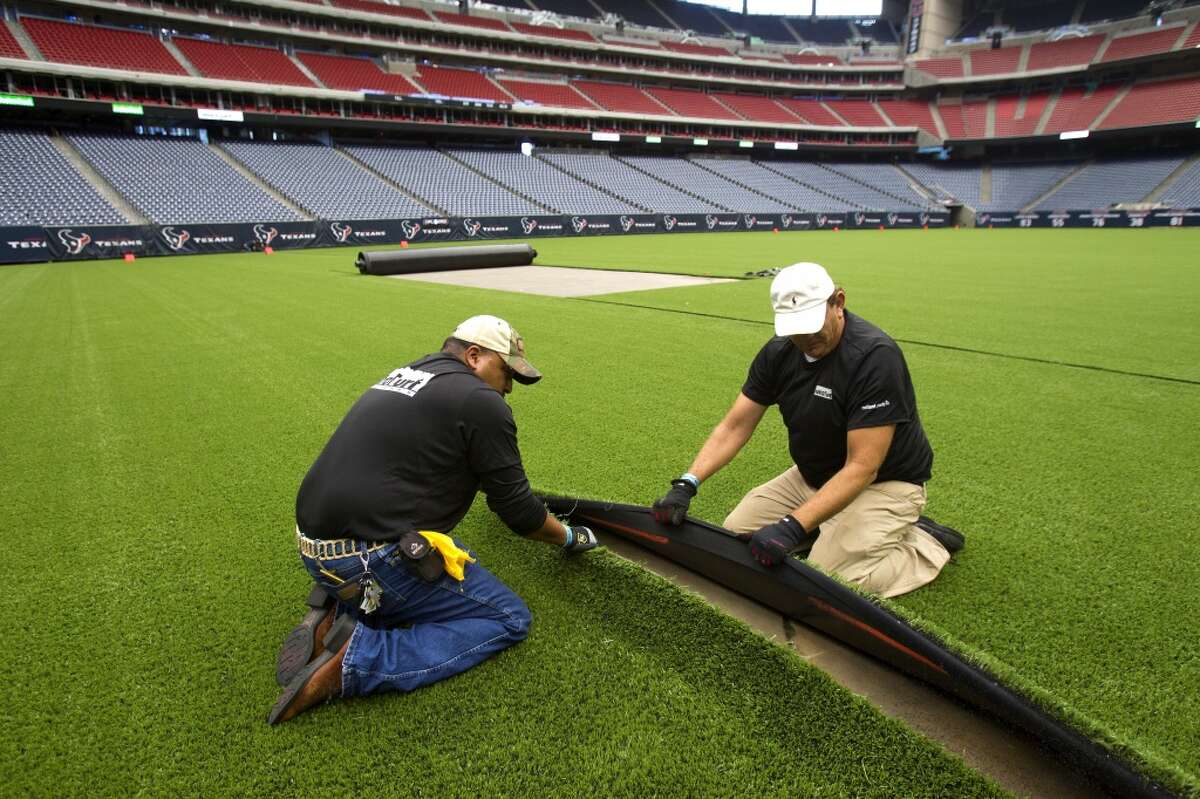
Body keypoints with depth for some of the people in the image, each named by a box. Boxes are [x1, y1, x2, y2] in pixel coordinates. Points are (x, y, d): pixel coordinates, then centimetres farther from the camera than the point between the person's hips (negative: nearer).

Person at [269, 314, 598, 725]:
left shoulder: (402, 375, 16)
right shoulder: (481, 401, -10)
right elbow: (517, 510, -4)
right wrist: (570, 537, 15)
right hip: (371, 561, -9)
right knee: (509, 617, 2)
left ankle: (337, 614, 8)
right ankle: (355, 660, -10)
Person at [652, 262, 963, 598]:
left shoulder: (876, 357, -28)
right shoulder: (779, 352, -8)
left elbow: (862, 468, -31)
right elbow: (733, 428, -6)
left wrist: (792, 527, -39)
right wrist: (686, 484, -21)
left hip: (884, 483, -6)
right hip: (813, 476, 7)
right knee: (735, 532, 0)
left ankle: (926, 543, 3)